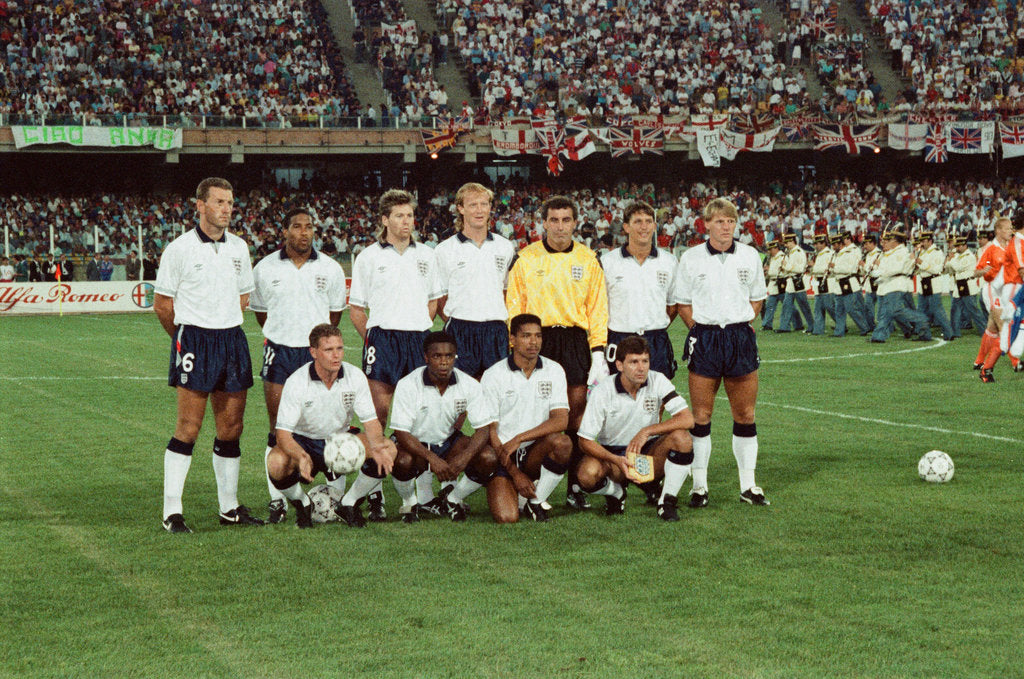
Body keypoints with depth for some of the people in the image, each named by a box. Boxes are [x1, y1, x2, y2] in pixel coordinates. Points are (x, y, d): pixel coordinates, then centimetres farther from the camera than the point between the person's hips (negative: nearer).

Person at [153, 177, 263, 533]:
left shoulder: (238, 247, 11)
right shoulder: (180, 248, -5)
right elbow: (161, 303, 1)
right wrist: (186, 337, 6)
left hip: (233, 340, 5)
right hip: (194, 340, -5)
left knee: (231, 427, 8)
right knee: (188, 427, -8)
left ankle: (229, 507, 18)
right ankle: (172, 511, -2)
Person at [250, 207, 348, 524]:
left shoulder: (330, 269, 4)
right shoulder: (265, 268, 2)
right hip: (279, 352, 0)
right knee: (278, 429, 0)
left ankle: (337, 496, 7)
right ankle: (277, 501, 8)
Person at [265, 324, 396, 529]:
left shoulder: (355, 376, -13)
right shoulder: (296, 382, -22)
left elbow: (370, 421, -8)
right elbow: (283, 433, -24)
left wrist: (377, 445, -32)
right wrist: (301, 456, -46)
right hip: (303, 442, -3)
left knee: (389, 450, -22)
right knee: (277, 464, -36)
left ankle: (348, 504, -1)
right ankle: (302, 503, -1)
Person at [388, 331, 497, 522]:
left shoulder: (469, 384, -12)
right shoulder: (408, 385, -20)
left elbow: (483, 428, -13)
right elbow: (401, 433, -23)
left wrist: (464, 458, -33)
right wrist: (433, 459, -37)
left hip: (450, 442, 3)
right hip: (416, 444, -3)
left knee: (489, 459, -22)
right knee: (402, 462, -37)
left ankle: (453, 500, 5)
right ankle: (409, 503, -2)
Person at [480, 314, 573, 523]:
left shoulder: (554, 371, 3)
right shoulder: (493, 376, -5)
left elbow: (561, 420, -8)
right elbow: (489, 431, -6)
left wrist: (519, 439, -20)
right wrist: (515, 474, -13)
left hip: (536, 452, 3)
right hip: (502, 455, -3)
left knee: (562, 442, -31)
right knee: (506, 518, -24)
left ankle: (534, 502, -8)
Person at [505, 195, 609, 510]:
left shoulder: (588, 259, 8)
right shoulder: (526, 259, 5)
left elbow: (598, 309, 9)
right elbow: (514, 308, 6)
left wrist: (598, 354, 1)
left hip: (576, 341, 1)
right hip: (537, 340, -1)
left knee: (576, 410, -3)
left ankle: (575, 486, 3)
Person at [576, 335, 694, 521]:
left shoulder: (657, 381, -12)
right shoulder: (603, 391, -16)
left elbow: (687, 419, -20)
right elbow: (585, 440, -16)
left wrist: (646, 432, -29)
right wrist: (617, 461, -31)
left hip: (649, 452, 1)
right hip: (612, 454, -1)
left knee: (681, 438, -29)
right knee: (587, 474, -34)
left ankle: (667, 502, -10)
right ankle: (616, 492, 3)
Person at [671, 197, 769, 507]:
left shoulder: (750, 256, 7)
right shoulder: (690, 258, 2)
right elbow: (682, 303, 8)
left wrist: (743, 323, 3)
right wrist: (699, 329, -3)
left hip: (741, 337, 2)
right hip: (704, 338, -2)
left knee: (745, 414, 4)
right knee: (701, 415, 0)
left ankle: (748, 485, 14)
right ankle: (699, 485, 7)